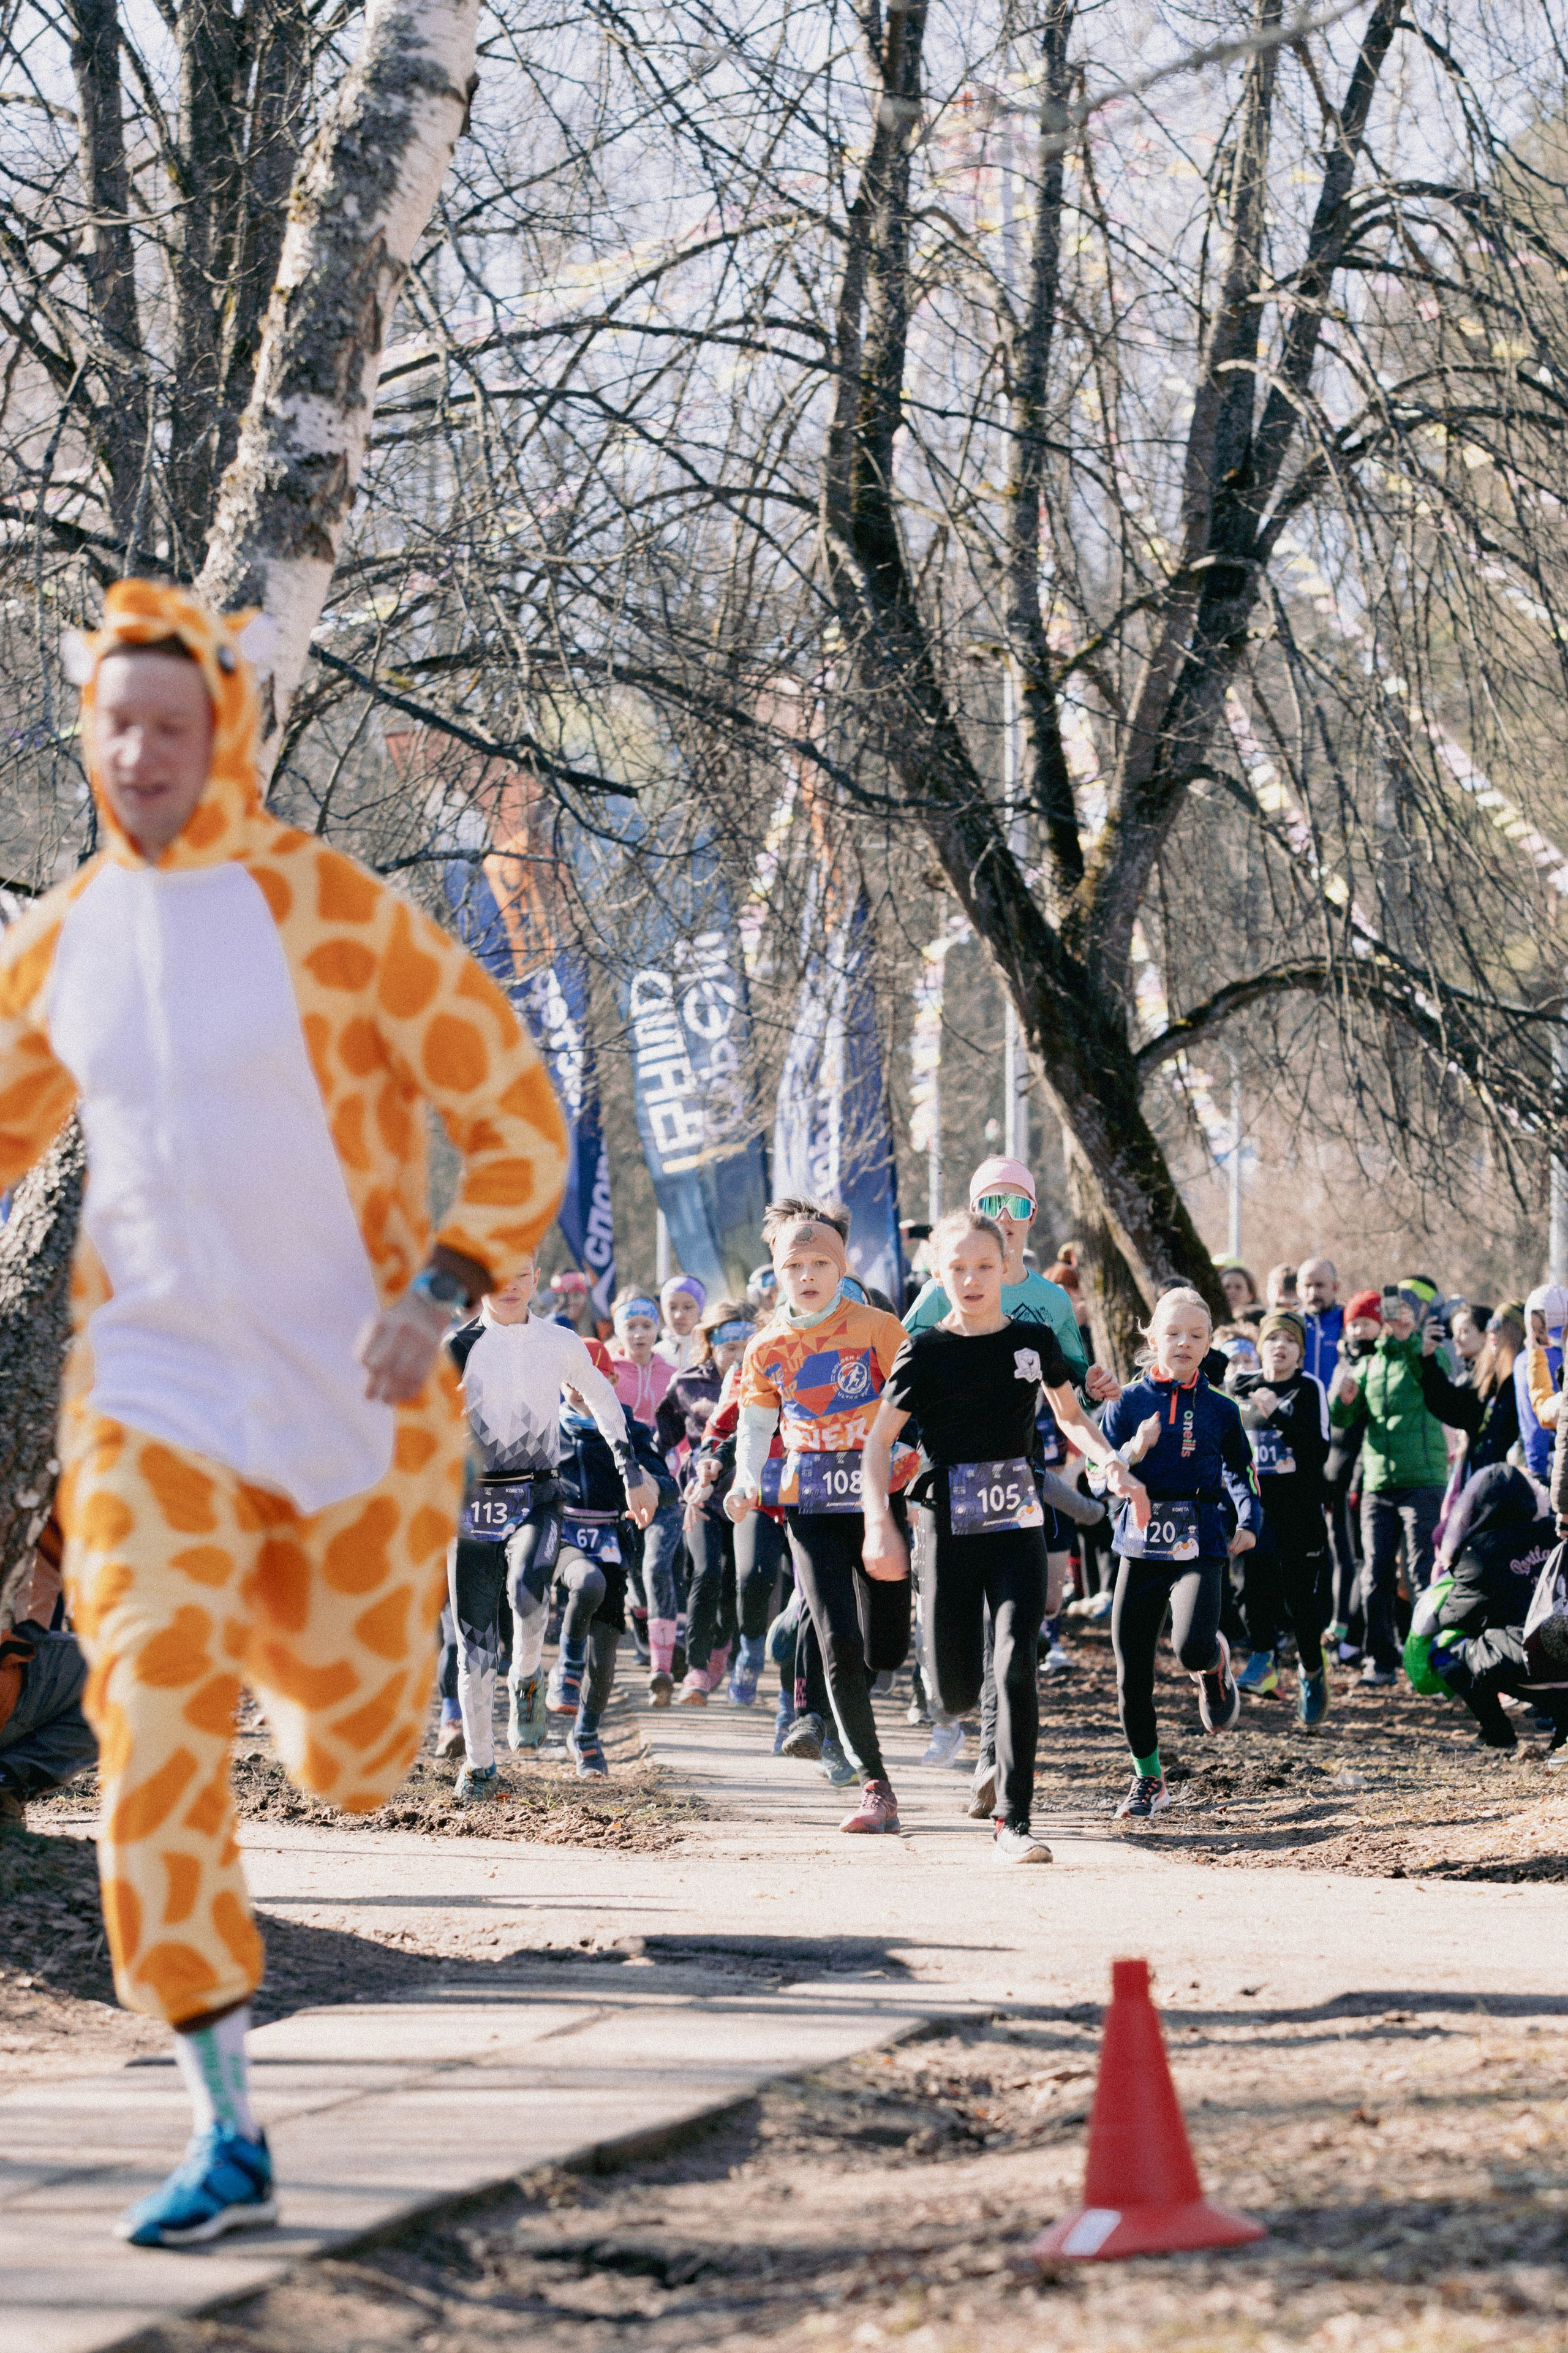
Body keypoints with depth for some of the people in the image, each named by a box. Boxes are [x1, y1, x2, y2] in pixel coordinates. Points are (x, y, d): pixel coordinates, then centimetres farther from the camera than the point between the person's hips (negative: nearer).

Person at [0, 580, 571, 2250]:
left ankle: (297, 1640, 47)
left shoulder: (332, 910, -10)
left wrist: (432, 1299, -19)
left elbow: (516, 1121, -7)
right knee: (154, 1716, -14)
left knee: (353, 1763, 7)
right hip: (152, 1385, 2)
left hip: (353, 1388, -2)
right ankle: (225, 2135, -10)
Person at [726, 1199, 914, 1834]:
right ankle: (875, 1788, -5)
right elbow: (756, 1425, 13)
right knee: (840, 1645, -11)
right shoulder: (768, 1348, 5)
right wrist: (746, 1481, -5)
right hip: (812, 1507, 1)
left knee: (885, 1651, 0)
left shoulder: (876, 1327, -4)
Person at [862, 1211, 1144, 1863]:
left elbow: (1069, 1416, 20)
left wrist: (1111, 1462, 0)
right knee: (956, 1692, 3)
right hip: (948, 1533, -1)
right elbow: (879, 1441, -2)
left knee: (1015, 1668, -15)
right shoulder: (926, 1352, -3)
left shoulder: (1034, 1342, 4)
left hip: (1017, 1529, 1)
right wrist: (879, 1525, -14)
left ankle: (1013, 1824, -14)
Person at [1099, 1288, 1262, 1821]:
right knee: (1132, 1674, 1)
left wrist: (1249, 1520, 6)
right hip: (1141, 1545, 1)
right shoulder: (1129, 1402, 3)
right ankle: (1148, 1777, 20)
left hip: (1199, 1546, -1)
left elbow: (1239, 1471, 20)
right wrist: (1133, 1452, -18)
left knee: (1193, 1646, -26)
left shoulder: (1220, 1410, 5)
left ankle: (1215, 1664, 13)